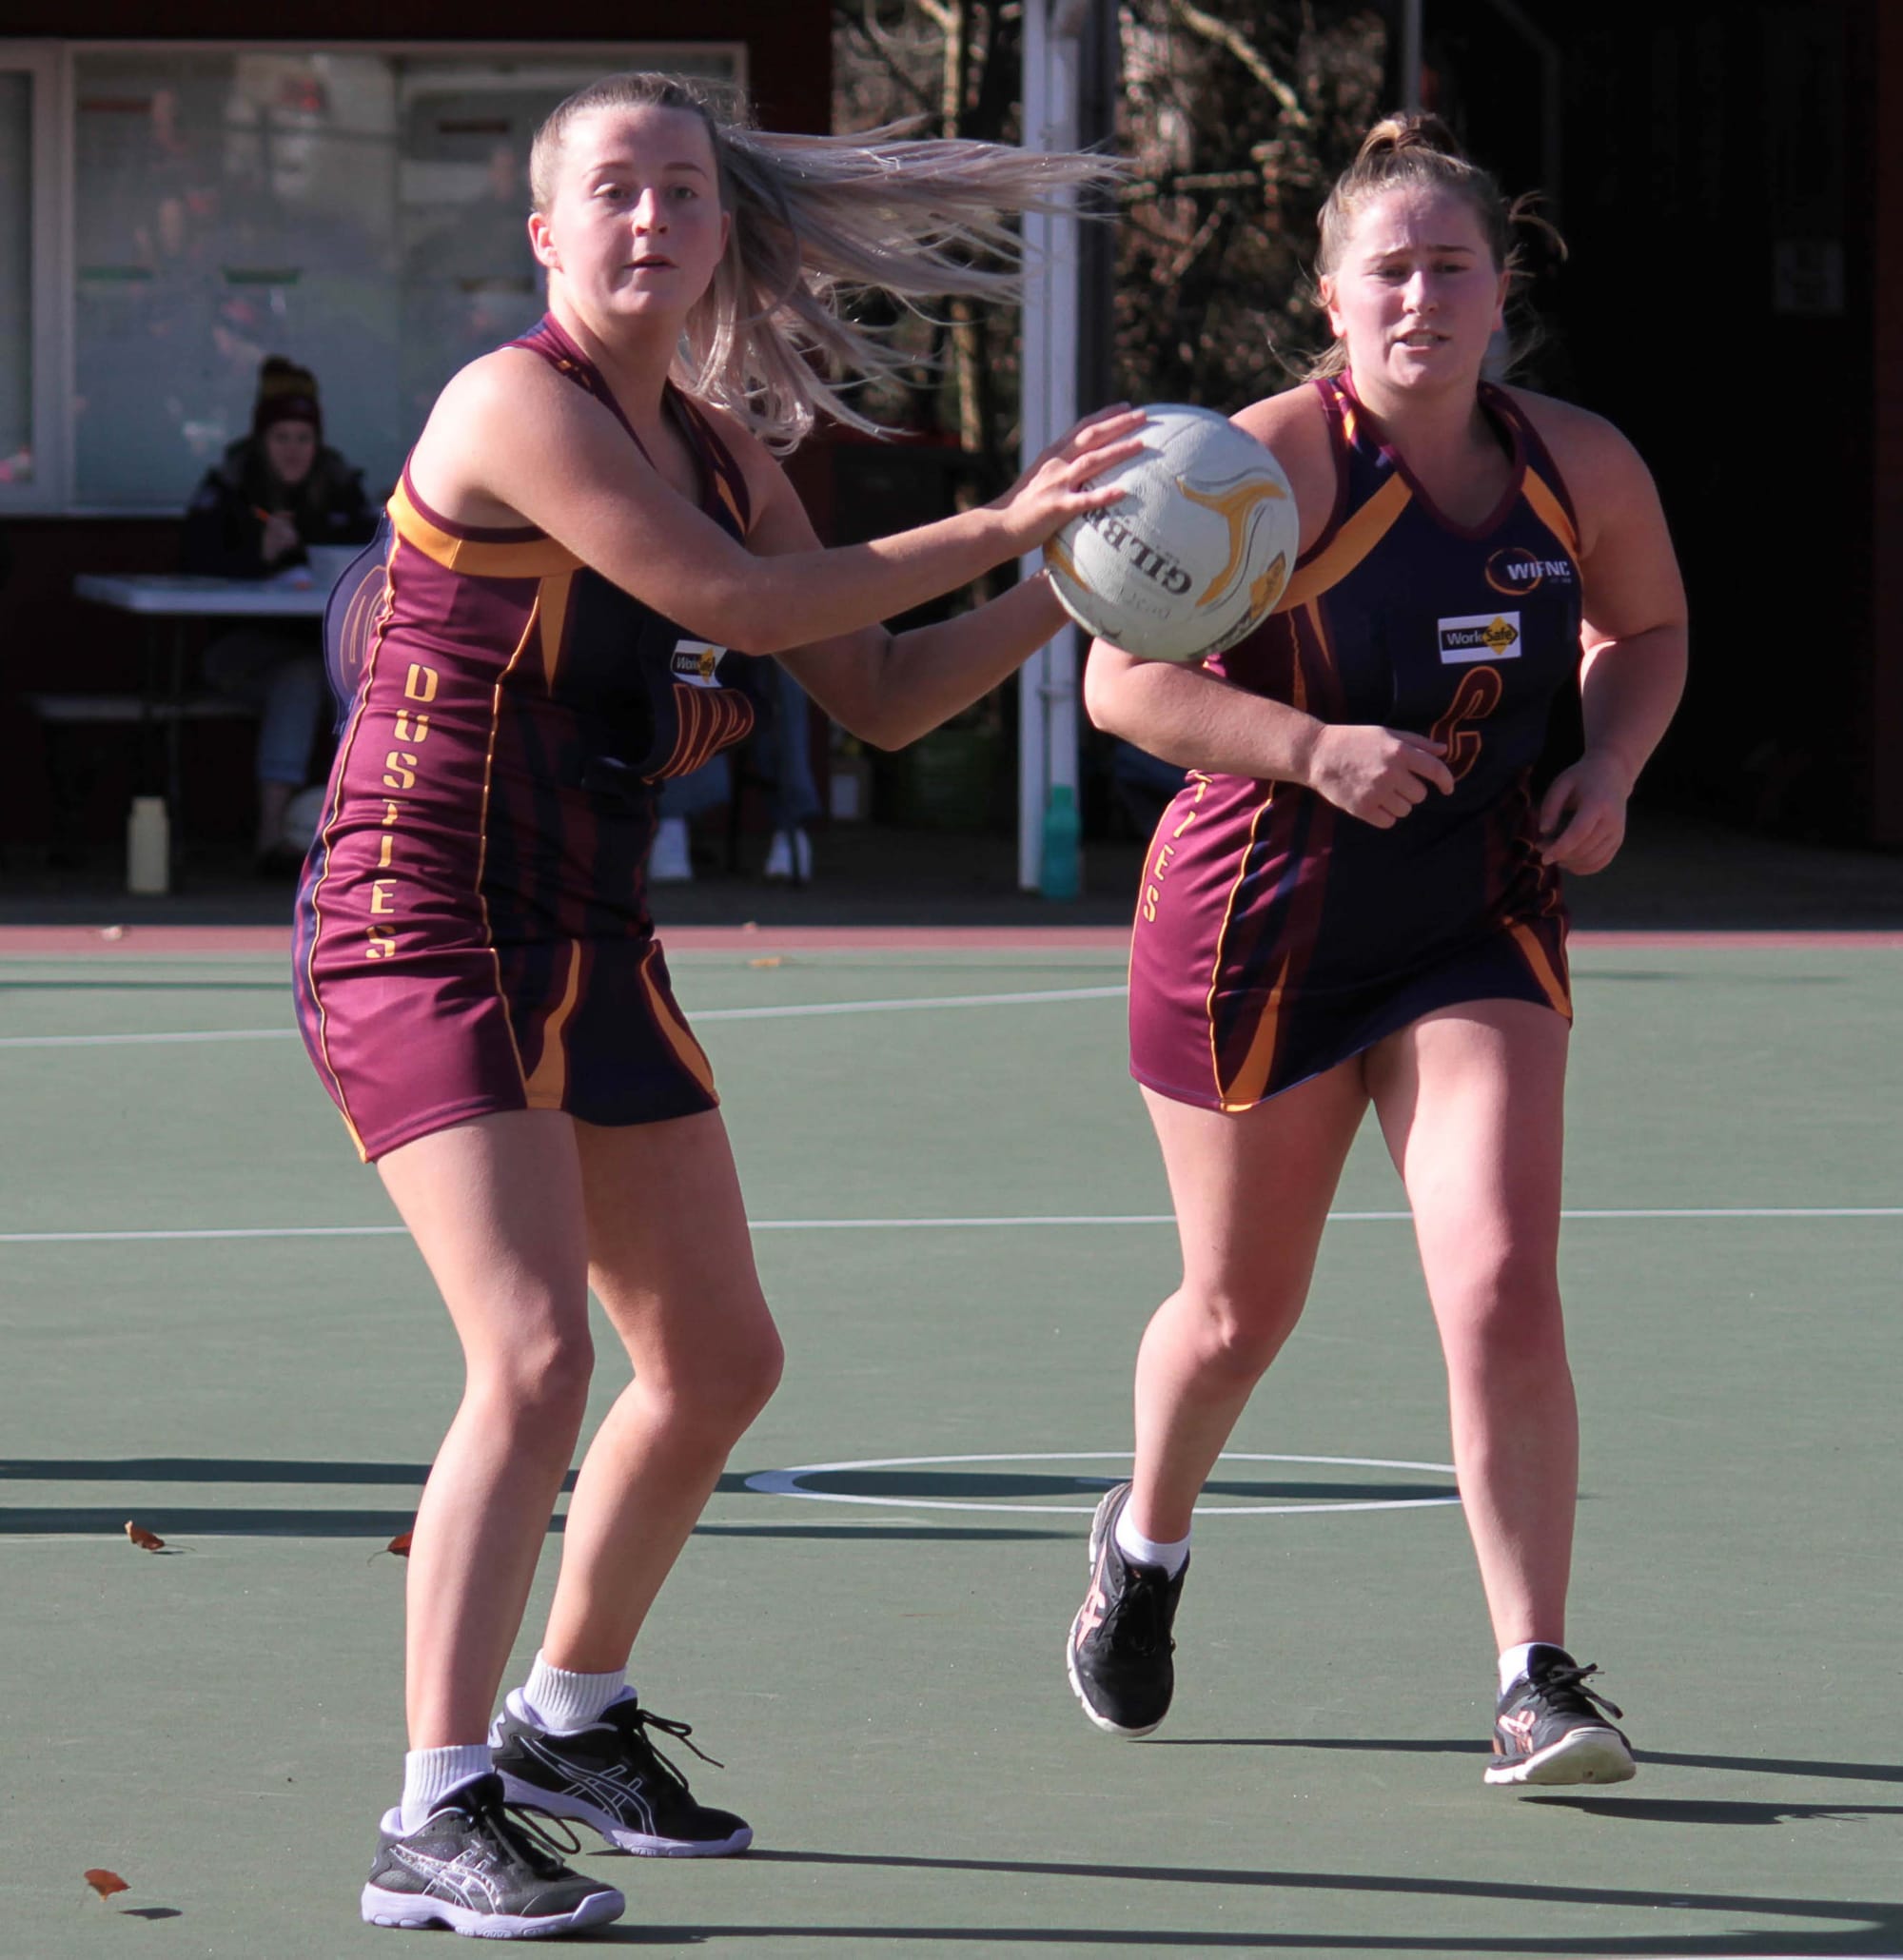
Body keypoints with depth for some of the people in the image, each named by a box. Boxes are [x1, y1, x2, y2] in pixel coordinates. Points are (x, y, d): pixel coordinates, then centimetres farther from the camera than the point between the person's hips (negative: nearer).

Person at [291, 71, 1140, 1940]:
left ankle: (569, 1718, 35)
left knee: (717, 1359, 16)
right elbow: (736, 601, -24)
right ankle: (434, 1821, -18)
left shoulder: (720, 446, 10)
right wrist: (996, 525, -21)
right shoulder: (515, 405, -16)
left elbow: (880, 697, 14)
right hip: (420, 931, -9)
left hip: (589, 945, 9)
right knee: (535, 1361, -21)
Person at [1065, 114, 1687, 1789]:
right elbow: (1123, 681, -17)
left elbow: (1647, 630, 17)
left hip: (1478, 927, 2)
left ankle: (1537, 1682, -11)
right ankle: (1146, 1543, 45)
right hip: (1260, 926, -2)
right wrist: (1310, 745, -30)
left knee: (1503, 1288, -16)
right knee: (1241, 1312, 13)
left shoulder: (1583, 469, -2)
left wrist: (1612, 768, -2)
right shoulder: (1273, 461, -16)